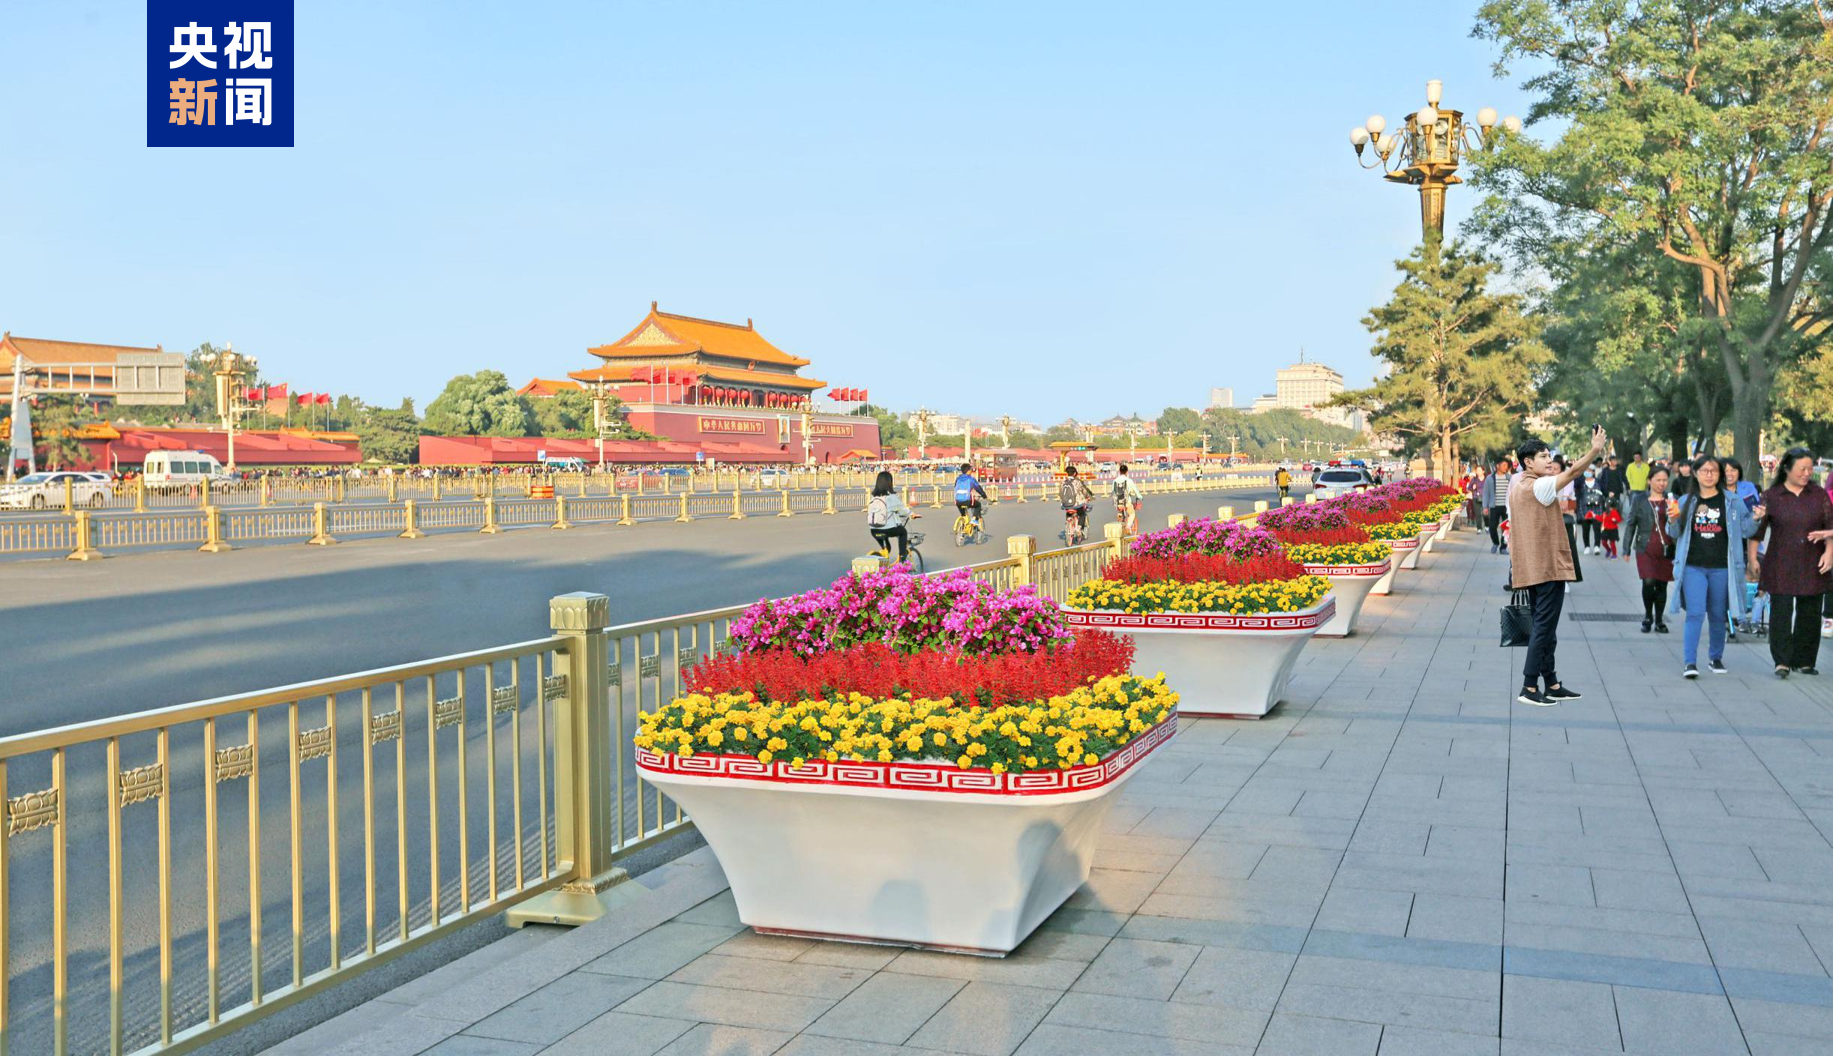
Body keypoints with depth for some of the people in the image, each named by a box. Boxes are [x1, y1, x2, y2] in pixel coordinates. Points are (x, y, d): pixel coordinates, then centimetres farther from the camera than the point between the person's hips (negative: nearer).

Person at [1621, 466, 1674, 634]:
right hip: (1645, 549, -2)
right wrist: (1626, 549, 4)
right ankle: (1648, 616, 7)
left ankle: (1659, 620, 19)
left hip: (1666, 549, 2)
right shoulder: (1639, 499, 5)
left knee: (1662, 585, 5)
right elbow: (1630, 524, 7)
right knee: (1648, 582, -14)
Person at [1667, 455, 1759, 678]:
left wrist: (1756, 519, -16)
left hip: (1722, 568, 1)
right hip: (1693, 567, -1)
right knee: (1695, 614, -10)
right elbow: (1675, 534, 9)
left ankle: (1716, 658, 27)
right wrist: (1672, 520, -10)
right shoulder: (1685, 501, 6)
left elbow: (1746, 531, 3)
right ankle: (1690, 663, -9)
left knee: (1718, 616, 11)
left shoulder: (1732, 502, 3)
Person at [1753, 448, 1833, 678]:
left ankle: (1805, 661, 17)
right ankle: (1783, 661, -1)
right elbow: (1756, 530, 2)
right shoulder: (1771, 496, 1)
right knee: (1781, 613, -5)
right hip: (1780, 567, -2)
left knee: (1810, 614, 7)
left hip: (1812, 566, 2)